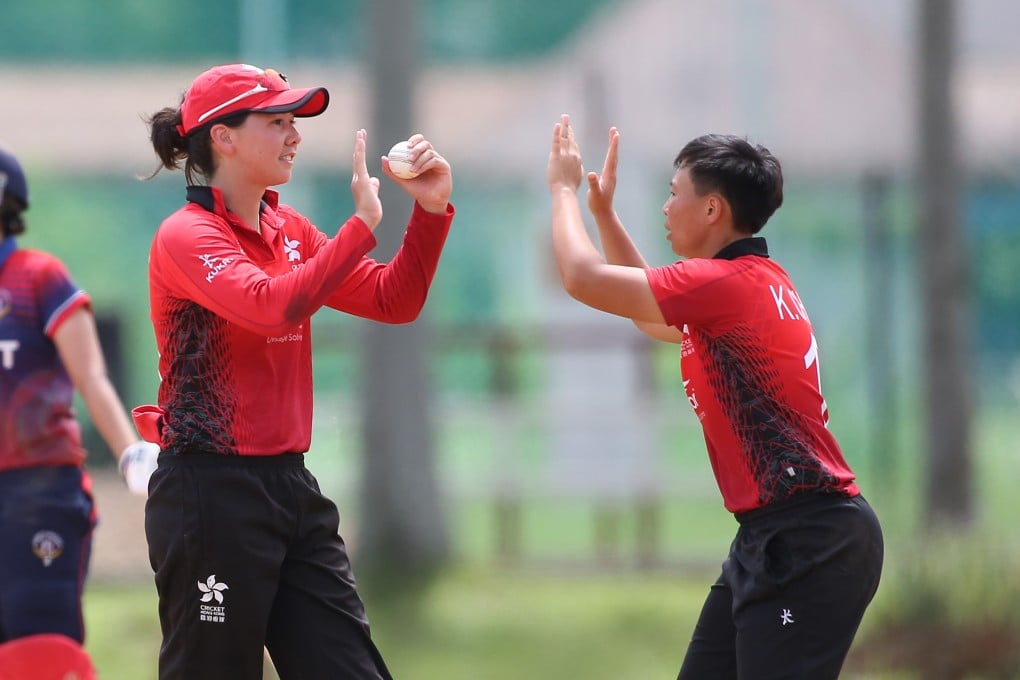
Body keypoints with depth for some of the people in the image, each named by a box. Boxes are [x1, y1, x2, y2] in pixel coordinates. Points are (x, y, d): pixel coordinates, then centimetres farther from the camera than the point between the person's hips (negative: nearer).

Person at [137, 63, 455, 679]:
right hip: (212, 491, -8)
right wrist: (363, 224, -21)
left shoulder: (290, 231, 12)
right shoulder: (187, 236, -11)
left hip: (292, 488, 8)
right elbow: (272, 305, -28)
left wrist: (431, 212, 0)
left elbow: (393, 302, 14)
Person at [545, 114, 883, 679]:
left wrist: (564, 189, 6)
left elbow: (583, 278, -12)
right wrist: (604, 213, 30)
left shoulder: (726, 283, -16)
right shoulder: (753, 280, 14)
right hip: (774, 536, 10)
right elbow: (654, 318, 32)